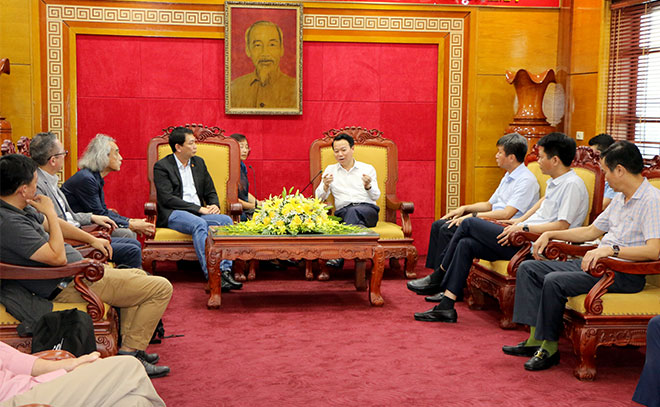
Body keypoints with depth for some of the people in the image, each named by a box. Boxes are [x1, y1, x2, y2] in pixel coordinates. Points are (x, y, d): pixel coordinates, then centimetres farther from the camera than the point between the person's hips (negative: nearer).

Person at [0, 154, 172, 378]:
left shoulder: (19, 208, 4)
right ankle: (131, 352, 0)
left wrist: (91, 239, 23)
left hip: (77, 272, 11)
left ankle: (128, 343, 25)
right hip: (68, 286, -11)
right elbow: (58, 257, -29)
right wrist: (50, 213, -21)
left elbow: (53, 224, 22)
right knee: (161, 288, -9)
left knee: (139, 275, 29)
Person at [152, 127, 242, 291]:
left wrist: (214, 205, -4)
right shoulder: (162, 166, -1)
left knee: (226, 220, -23)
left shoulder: (199, 163, 18)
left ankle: (225, 271, -32)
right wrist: (199, 209, -17)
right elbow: (167, 199, -12)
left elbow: (210, 192, 21)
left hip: (198, 214, 6)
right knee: (199, 224, -36)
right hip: (173, 215, -6)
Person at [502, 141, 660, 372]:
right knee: (528, 268, 3)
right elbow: (591, 231, 26)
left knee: (555, 281, -29)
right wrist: (550, 235, 20)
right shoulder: (620, 198, 17)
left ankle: (549, 348, -13)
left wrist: (610, 249, -31)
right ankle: (536, 338, -3)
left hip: (624, 274, -10)